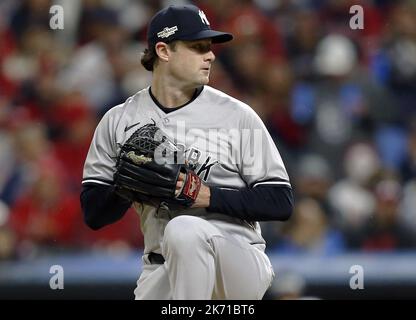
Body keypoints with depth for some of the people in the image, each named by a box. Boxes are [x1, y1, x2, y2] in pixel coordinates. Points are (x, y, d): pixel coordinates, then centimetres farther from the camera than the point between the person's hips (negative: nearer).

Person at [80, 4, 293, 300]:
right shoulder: (119, 121, 6)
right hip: (161, 272, 3)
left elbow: (280, 202, -4)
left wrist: (209, 195, -16)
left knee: (184, 230, -34)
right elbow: (93, 214, 4)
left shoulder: (238, 116, -2)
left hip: (240, 267, -3)